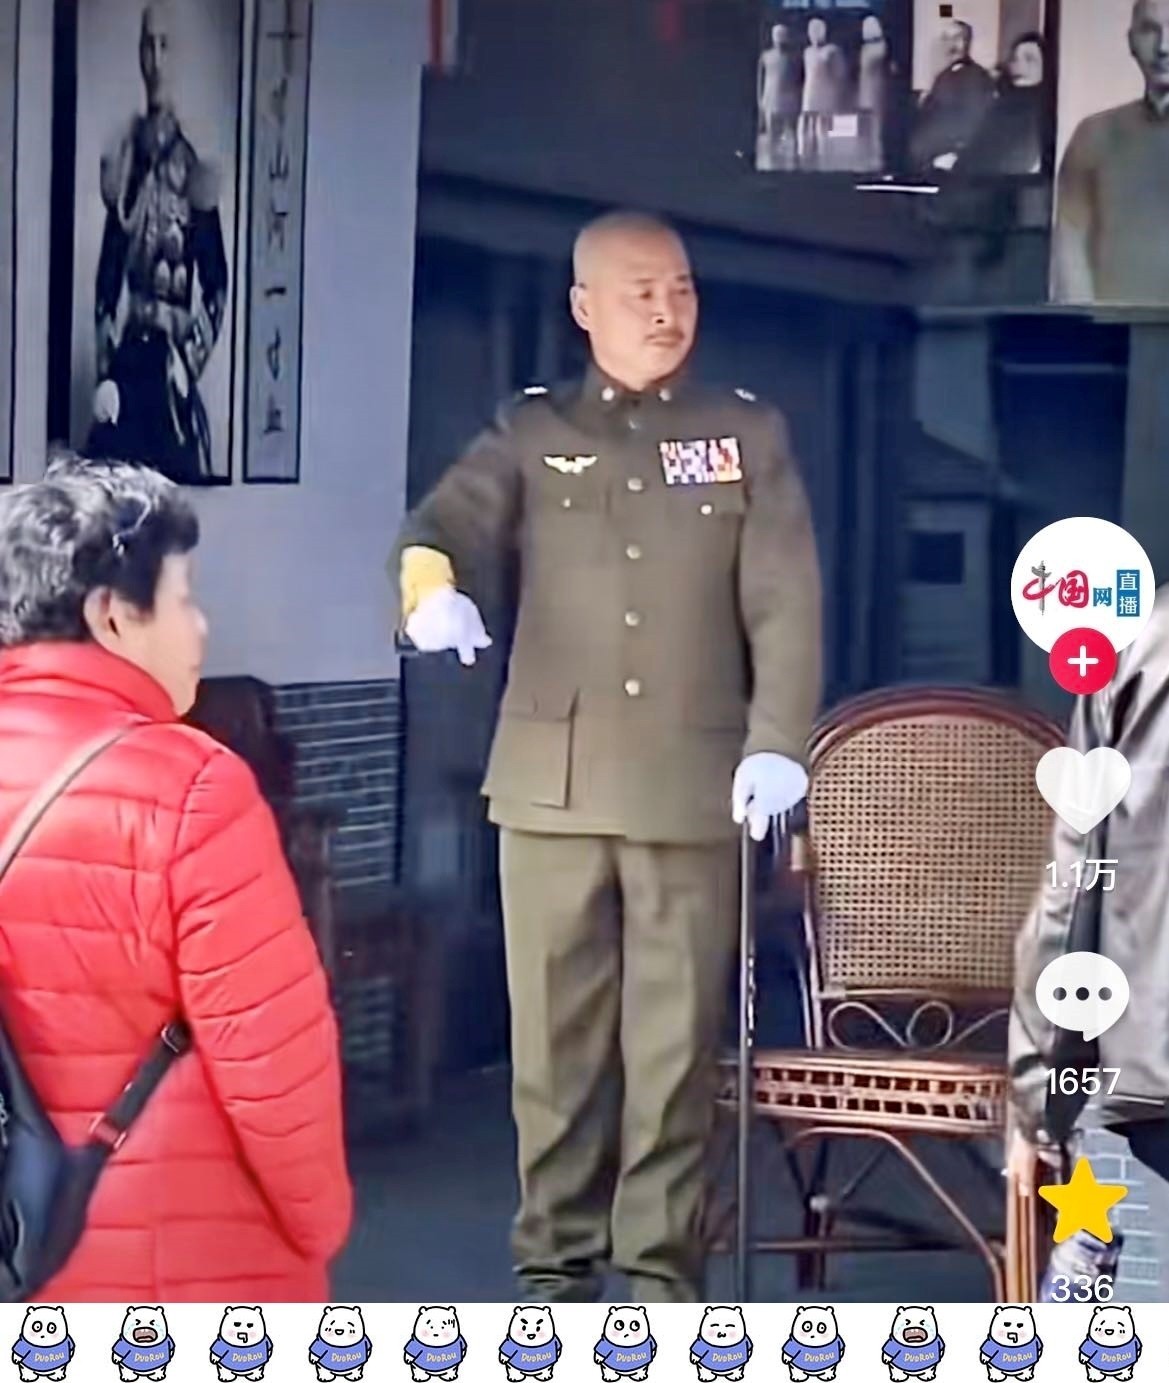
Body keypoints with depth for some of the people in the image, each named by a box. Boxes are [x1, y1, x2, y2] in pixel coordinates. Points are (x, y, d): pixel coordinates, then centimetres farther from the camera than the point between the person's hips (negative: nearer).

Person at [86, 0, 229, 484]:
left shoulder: (192, 169, -4)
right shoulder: (125, 161, 8)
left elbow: (217, 285, -3)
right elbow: (107, 271, 7)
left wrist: (194, 354, -11)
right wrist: (104, 369, 0)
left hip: (174, 355, -4)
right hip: (128, 352, 4)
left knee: (177, 475, -5)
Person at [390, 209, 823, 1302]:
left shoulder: (748, 434, 10)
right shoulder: (532, 432, 10)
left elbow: (786, 601, 3)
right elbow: (443, 522, -6)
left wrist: (776, 743, -11)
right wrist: (430, 585, -31)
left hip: (694, 782, -1)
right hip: (551, 780, 1)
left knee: (677, 1036, 1)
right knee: (554, 1033, 4)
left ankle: (662, 1261, 9)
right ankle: (555, 1256, 14)